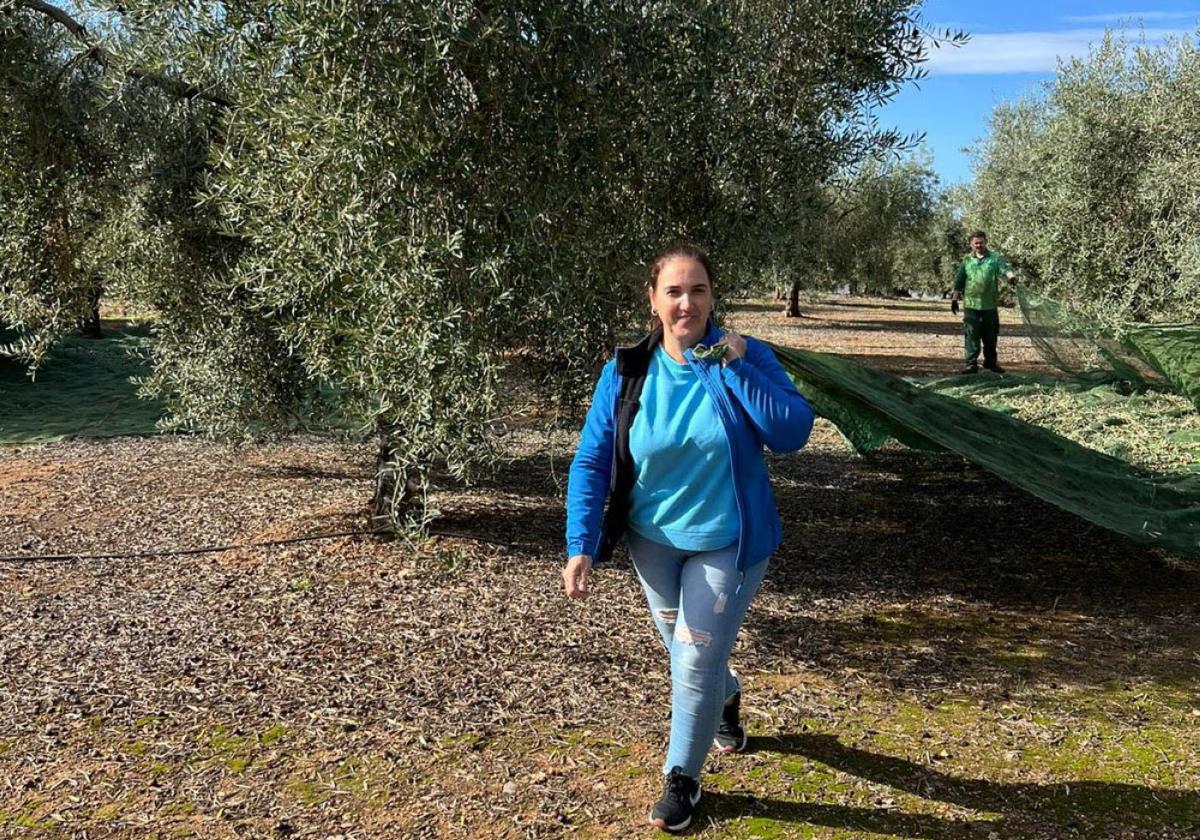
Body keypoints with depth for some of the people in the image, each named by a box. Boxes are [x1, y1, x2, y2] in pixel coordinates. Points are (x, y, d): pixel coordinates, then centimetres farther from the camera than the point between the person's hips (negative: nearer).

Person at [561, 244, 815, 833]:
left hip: (726, 542, -3)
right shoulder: (625, 372, -12)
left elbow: (793, 433, -23)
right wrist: (581, 545, -21)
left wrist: (737, 370, -29)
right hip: (653, 541, 3)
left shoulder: (746, 357, -14)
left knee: (697, 661, -1)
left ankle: (681, 777, 24)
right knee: (685, 652, 22)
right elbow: (591, 462, -11)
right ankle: (727, 700, 57)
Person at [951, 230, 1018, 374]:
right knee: (971, 335, -4)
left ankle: (991, 362, 26)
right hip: (971, 304, 0)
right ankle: (970, 364, -1)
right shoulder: (967, 261, 9)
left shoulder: (995, 258, 3)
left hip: (990, 305, 0)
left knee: (991, 336, 10)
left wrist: (1011, 275, -36)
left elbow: (1005, 268, -14)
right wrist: (955, 298, 8)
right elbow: (959, 281, 13)